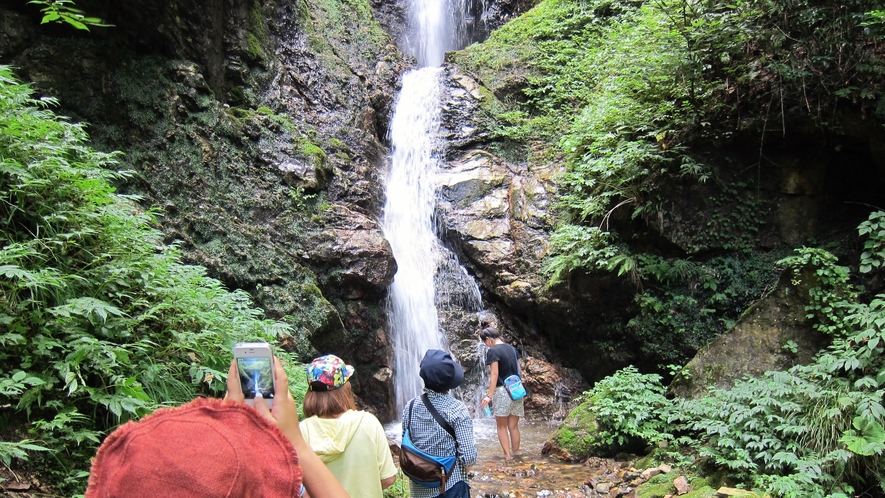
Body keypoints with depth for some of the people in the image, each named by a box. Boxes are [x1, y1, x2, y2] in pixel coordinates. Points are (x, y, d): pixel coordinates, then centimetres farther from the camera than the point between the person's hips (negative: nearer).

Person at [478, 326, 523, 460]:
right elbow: (518, 370, 15)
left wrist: (489, 395, -14)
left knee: (502, 426, 5)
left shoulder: (493, 351, -9)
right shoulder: (512, 348, 12)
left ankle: (507, 455, 4)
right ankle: (515, 453, 15)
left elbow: (494, 374, -15)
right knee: (513, 426, 12)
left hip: (503, 390, -7)